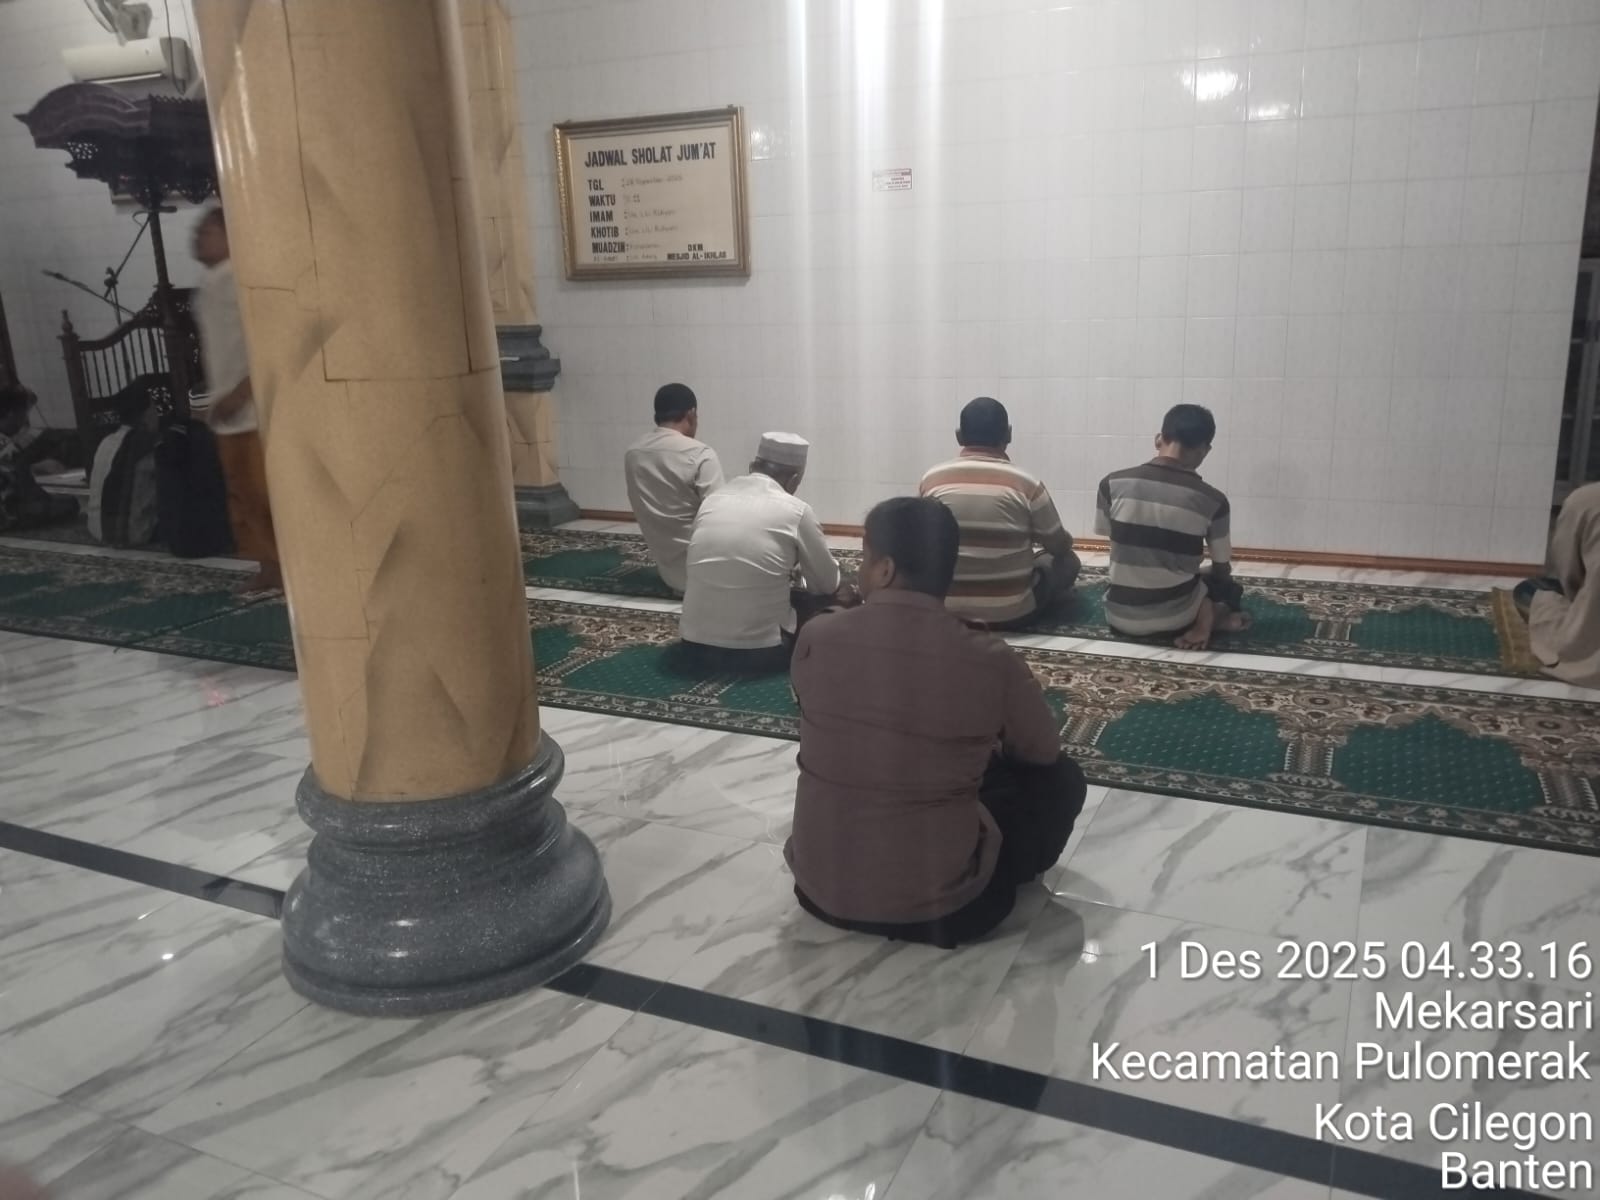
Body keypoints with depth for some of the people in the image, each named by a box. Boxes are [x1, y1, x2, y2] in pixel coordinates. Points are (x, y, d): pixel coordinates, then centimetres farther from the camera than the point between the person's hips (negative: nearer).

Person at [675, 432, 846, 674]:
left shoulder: (712, 499, 6)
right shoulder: (796, 510, -6)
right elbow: (828, 584, 6)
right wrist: (796, 573, 28)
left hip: (695, 647, 5)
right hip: (757, 652, -5)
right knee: (838, 596, 16)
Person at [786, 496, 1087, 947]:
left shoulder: (816, 639, -12)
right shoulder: (990, 661, -17)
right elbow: (1045, 750, 3)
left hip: (821, 888, 4)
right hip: (938, 907, -3)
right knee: (1060, 779, 18)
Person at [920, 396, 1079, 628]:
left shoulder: (932, 479, -6)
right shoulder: (1026, 483, -13)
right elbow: (1060, 546, 1)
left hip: (945, 609, 2)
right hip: (1011, 613, -2)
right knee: (1068, 560, 22)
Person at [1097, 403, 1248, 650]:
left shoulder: (1112, 484, -9)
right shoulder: (1213, 501, -11)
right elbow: (1222, 570, 3)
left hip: (1121, 619, 0)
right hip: (1174, 618, 0)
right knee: (1228, 586, 34)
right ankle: (1208, 616, 0)